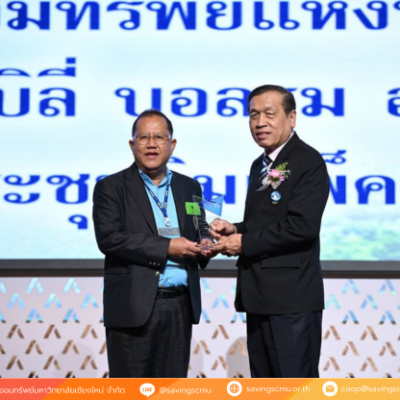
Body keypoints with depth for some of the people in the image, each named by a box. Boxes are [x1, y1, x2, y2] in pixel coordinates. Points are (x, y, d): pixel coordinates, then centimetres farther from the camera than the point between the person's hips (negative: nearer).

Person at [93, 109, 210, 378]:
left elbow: (197, 236, 18)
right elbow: (109, 238, -13)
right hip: (133, 307, -4)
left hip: (180, 306, 4)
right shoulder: (111, 188, 0)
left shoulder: (189, 188, 14)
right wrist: (166, 247, -17)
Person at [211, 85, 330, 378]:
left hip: (291, 298, -9)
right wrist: (235, 230, 3)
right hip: (259, 297, 9)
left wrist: (244, 243, -13)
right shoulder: (260, 165, 17)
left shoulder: (308, 161, -11)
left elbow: (302, 226, -21)